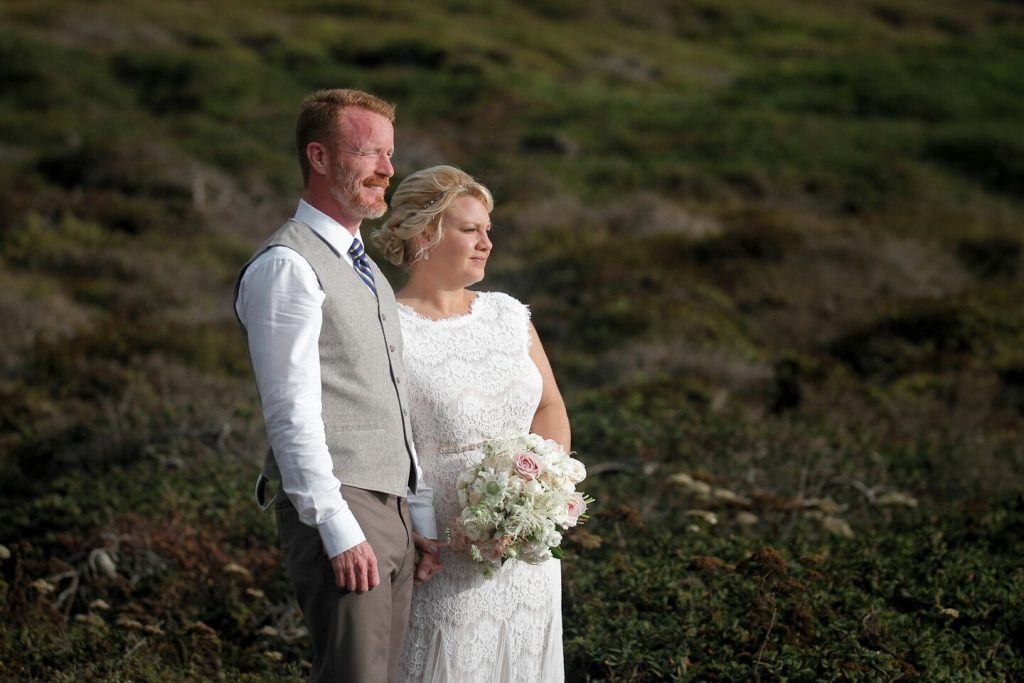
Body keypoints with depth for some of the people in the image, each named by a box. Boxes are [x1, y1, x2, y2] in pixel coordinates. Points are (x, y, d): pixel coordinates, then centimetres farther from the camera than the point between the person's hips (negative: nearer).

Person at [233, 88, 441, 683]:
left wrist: (423, 519, 16)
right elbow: (293, 415, -15)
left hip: (394, 516, 9)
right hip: (337, 510, -9)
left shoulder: (368, 271, 21)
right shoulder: (286, 266, -9)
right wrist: (339, 530, -19)